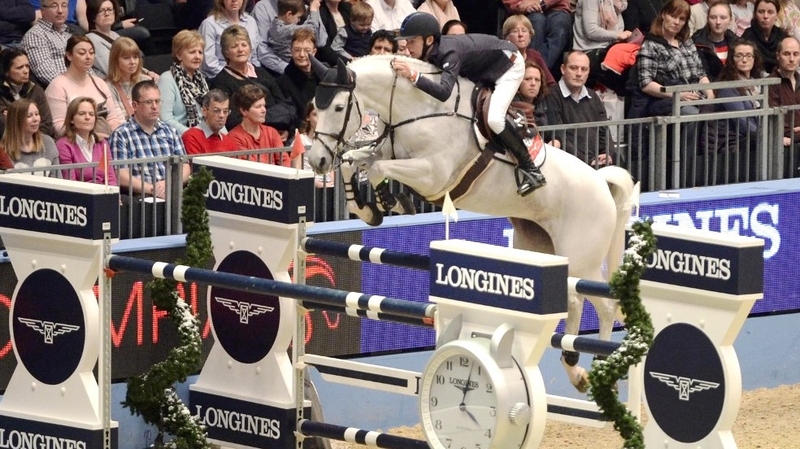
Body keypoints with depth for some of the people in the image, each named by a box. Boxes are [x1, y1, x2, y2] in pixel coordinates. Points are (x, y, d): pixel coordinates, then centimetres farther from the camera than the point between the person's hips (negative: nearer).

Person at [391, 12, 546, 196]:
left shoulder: (450, 52, -39)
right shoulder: (431, 51, -14)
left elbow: (443, 92, -53)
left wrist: (412, 75, -59)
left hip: (509, 65, -10)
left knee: (494, 119, -24)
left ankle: (532, 171, -14)